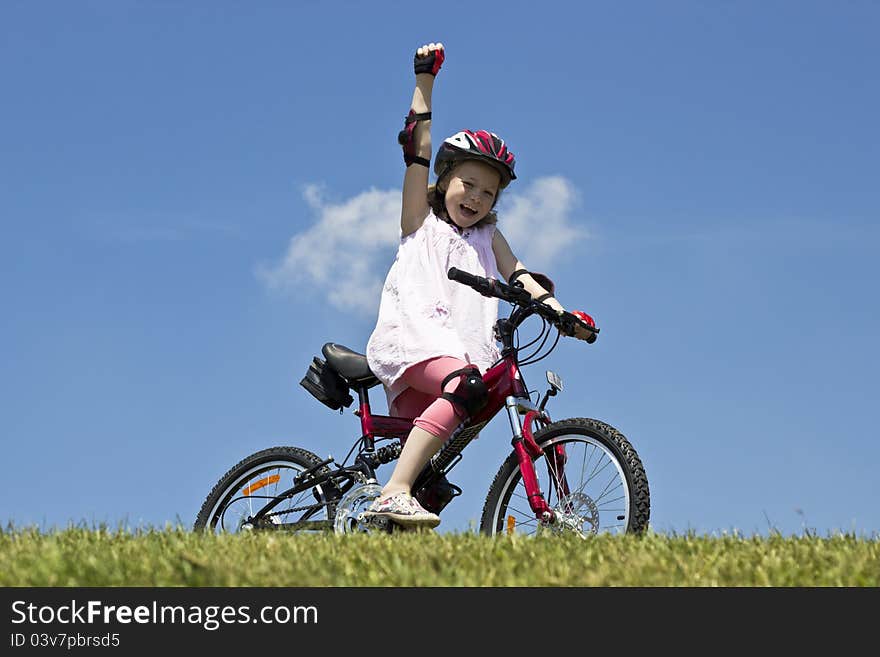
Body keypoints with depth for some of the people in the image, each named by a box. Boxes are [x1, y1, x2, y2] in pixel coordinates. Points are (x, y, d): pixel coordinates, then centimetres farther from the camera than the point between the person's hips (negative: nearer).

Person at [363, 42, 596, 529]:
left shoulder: (486, 236, 29)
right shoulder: (421, 220, 17)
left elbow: (518, 275, 14)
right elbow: (418, 149, 9)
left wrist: (561, 313, -4)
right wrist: (425, 80, 4)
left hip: (462, 343, 6)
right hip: (412, 333, -6)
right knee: (466, 385, -32)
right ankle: (394, 493, -43)